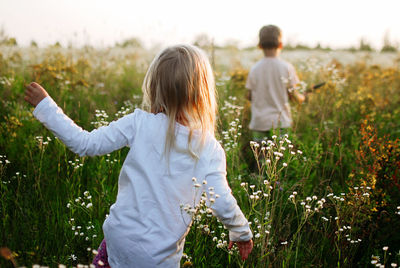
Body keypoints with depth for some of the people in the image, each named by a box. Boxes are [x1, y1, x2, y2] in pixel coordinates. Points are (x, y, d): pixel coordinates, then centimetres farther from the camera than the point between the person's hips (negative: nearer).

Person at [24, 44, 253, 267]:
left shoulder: (140, 124, -11)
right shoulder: (210, 149, -11)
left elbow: (86, 144, -6)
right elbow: (222, 203, -12)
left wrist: (45, 105, 5)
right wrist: (243, 233, 8)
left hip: (120, 237, 1)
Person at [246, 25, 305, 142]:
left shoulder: (254, 69, 0)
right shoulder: (287, 67, -5)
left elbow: (249, 96, 5)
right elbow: (293, 94, -3)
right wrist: (302, 97, 18)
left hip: (259, 123, 2)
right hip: (281, 123, -2)